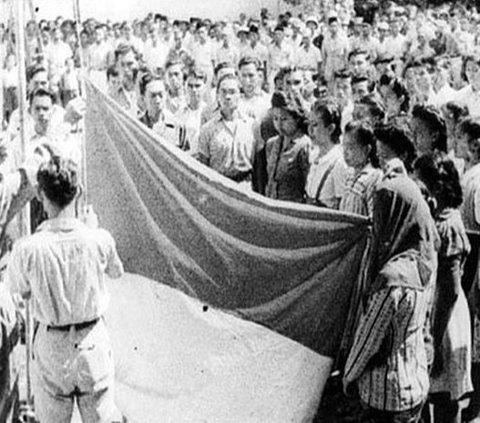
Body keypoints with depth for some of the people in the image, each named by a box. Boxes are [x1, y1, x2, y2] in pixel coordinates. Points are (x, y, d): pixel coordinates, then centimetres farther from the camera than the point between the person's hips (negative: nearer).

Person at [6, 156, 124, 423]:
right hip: (93, 340, 1)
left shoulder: (27, 249, -22)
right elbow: (117, 272, 4)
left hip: (51, 344, -1)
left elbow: (21, 292, -1)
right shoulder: (99, 240, -19)